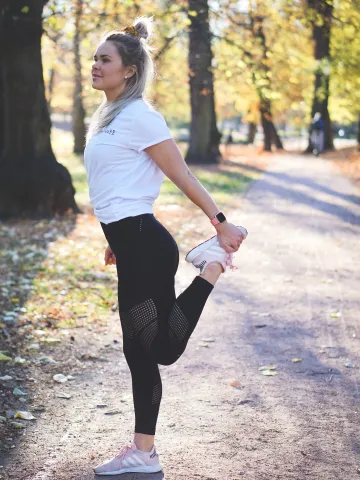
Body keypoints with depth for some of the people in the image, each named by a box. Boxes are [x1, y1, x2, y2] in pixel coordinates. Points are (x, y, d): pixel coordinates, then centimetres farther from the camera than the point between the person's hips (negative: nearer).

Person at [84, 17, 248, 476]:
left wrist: (220, 223, -14)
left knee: (161, 347, -3)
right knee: (138, 349, 10)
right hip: (130, 245, 9)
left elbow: (182, 176, -14)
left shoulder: (139, 115, -12)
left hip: (144, 246, -9)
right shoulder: (108, 116, 16)